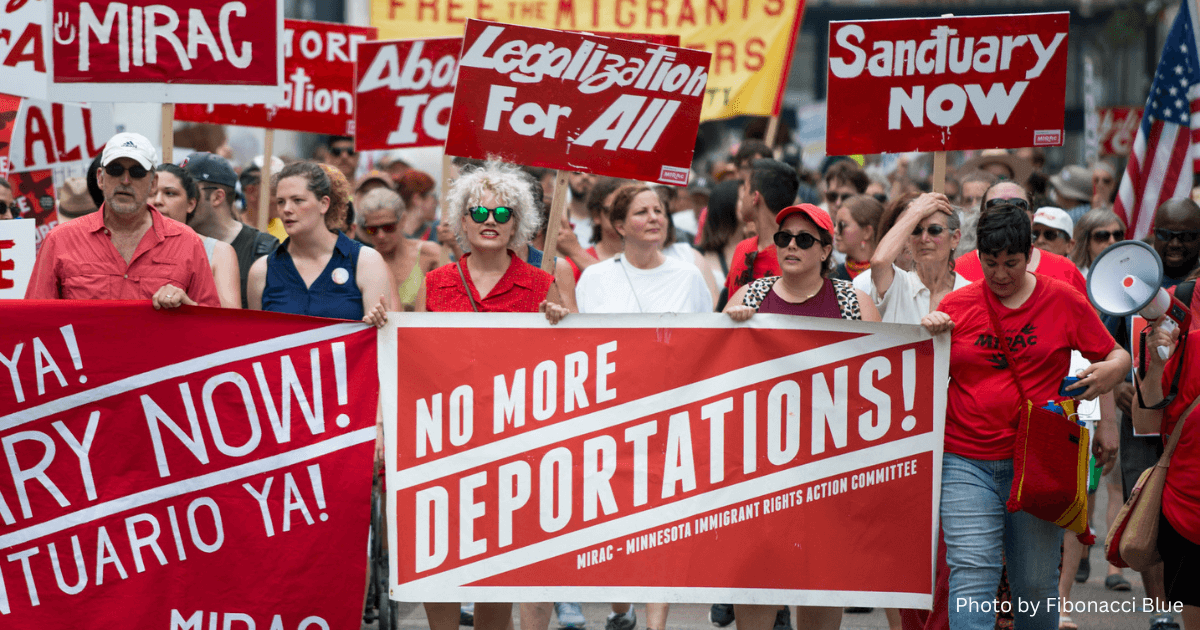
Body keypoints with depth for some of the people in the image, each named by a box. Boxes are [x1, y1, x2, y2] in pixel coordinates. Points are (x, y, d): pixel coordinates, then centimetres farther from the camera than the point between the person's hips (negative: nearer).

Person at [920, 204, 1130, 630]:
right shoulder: (956, 306, 5)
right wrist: (929, 336, -8)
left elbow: (1117, 356, 9)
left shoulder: (1064, 301, 4)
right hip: (966, 462, 0)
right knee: (971, 573, -11)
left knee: (1036, 582, 5)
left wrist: (1109, 372, -14)